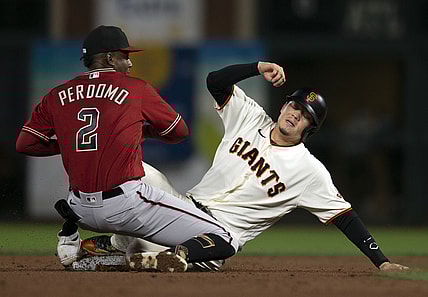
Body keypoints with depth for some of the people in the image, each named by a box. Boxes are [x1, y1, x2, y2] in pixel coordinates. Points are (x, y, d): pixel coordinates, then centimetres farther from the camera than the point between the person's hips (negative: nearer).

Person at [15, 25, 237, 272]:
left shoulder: (57, 96, 9)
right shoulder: (137, 89, 1)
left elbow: (25, 144, 8)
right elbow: (180, 132, 11)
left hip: (83, 212, 5)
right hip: (127, 204, -5)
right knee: (224, 242, -7)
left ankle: (69, 238, 14)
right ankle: (175, 256, -37)